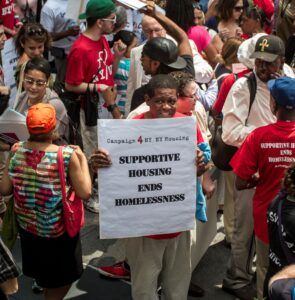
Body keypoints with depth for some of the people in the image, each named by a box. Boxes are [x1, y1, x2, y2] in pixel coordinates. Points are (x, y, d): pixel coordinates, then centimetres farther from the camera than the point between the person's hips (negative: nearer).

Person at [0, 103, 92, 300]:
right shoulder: (67, 155, -23)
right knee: (62, 280, 19)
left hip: (26, 225, 5)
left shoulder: (16, 150, -12)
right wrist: (82, 159, -11)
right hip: (58, 230, -5)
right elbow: (85, 193, -20)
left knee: (42, 274, 28)